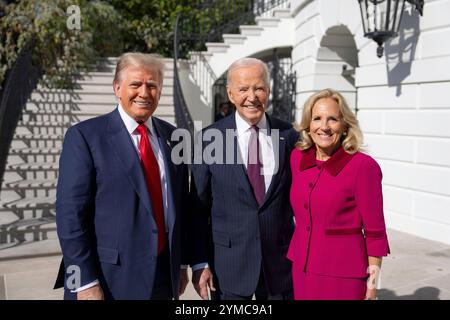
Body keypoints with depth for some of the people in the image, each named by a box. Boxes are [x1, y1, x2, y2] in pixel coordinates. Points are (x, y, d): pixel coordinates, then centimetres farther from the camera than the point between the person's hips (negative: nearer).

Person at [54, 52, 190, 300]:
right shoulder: (84, 136, -9)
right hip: (110, 279, -4)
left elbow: (180, 205, 10)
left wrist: (181, 263, 10)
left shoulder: (172, 137, 5)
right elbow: (70, 214, -12)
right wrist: (85, 283, -15)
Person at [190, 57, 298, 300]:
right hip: (228, 261, -1)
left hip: (280, 261, 2)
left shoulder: (289, 136, 0)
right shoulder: (210, 139, -4)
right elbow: (199, 207, -2)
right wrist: (200, 263, -4)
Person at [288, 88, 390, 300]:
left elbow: (375, 231, -10)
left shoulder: (363, 166, -15)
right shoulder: (297, 157, 0)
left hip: (343, 274, -5)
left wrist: (374, 279, -7)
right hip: (302, 268, 5)